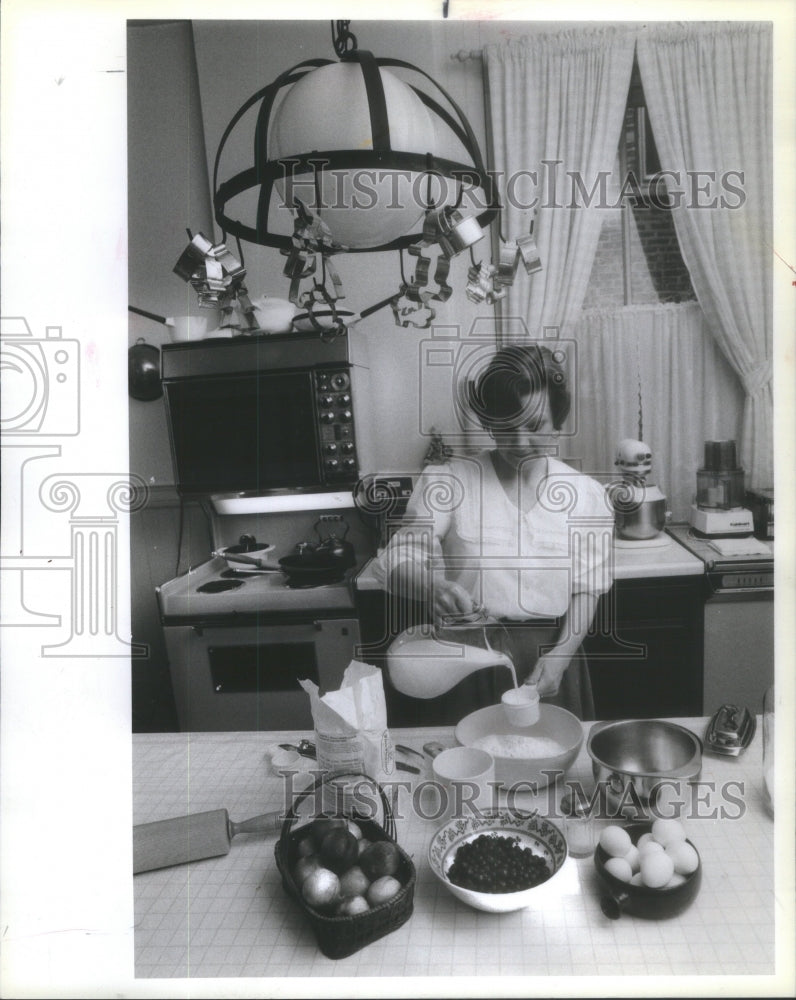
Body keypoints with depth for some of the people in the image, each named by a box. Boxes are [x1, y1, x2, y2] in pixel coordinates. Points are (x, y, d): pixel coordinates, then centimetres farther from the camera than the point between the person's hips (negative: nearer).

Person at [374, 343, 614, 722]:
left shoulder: (586, 495, 0)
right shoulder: (447, 482, -7)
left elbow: (585, 590, 2)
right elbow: (397, 563, -11)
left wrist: (560, 656, -13)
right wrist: (433, 586, -33)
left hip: (547, 662, 2)